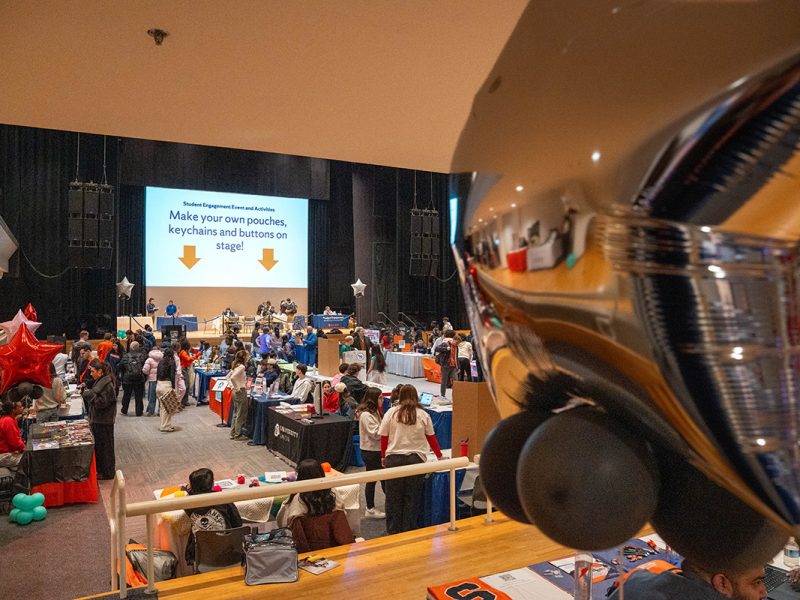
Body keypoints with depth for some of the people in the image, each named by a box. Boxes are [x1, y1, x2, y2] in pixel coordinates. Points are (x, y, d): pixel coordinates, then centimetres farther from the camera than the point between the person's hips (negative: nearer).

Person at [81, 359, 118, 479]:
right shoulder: (101, 382, 10)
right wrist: (86, 392, 4)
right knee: (98, 445, 17)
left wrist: (88, 394, -20)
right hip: (98, 420, 10)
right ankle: (101, 469, 29)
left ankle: (107, 472, 12)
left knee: (104, 446, 1)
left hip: (104, 422, -10)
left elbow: (101, 402, -25)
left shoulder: (107, 384, -20)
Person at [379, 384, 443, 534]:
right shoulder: (423, 415, 2)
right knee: (412, 498, 9)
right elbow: (431, 438, 10)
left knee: (393, 497, 11)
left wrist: (383, 457, 17)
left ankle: (393, 531, 19)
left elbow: (384, 438, 2)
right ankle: (408, 531, 15)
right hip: (416, 459, 0)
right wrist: (439, 456, 25)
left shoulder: (391, 413, 0)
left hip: (393, 458, 0)